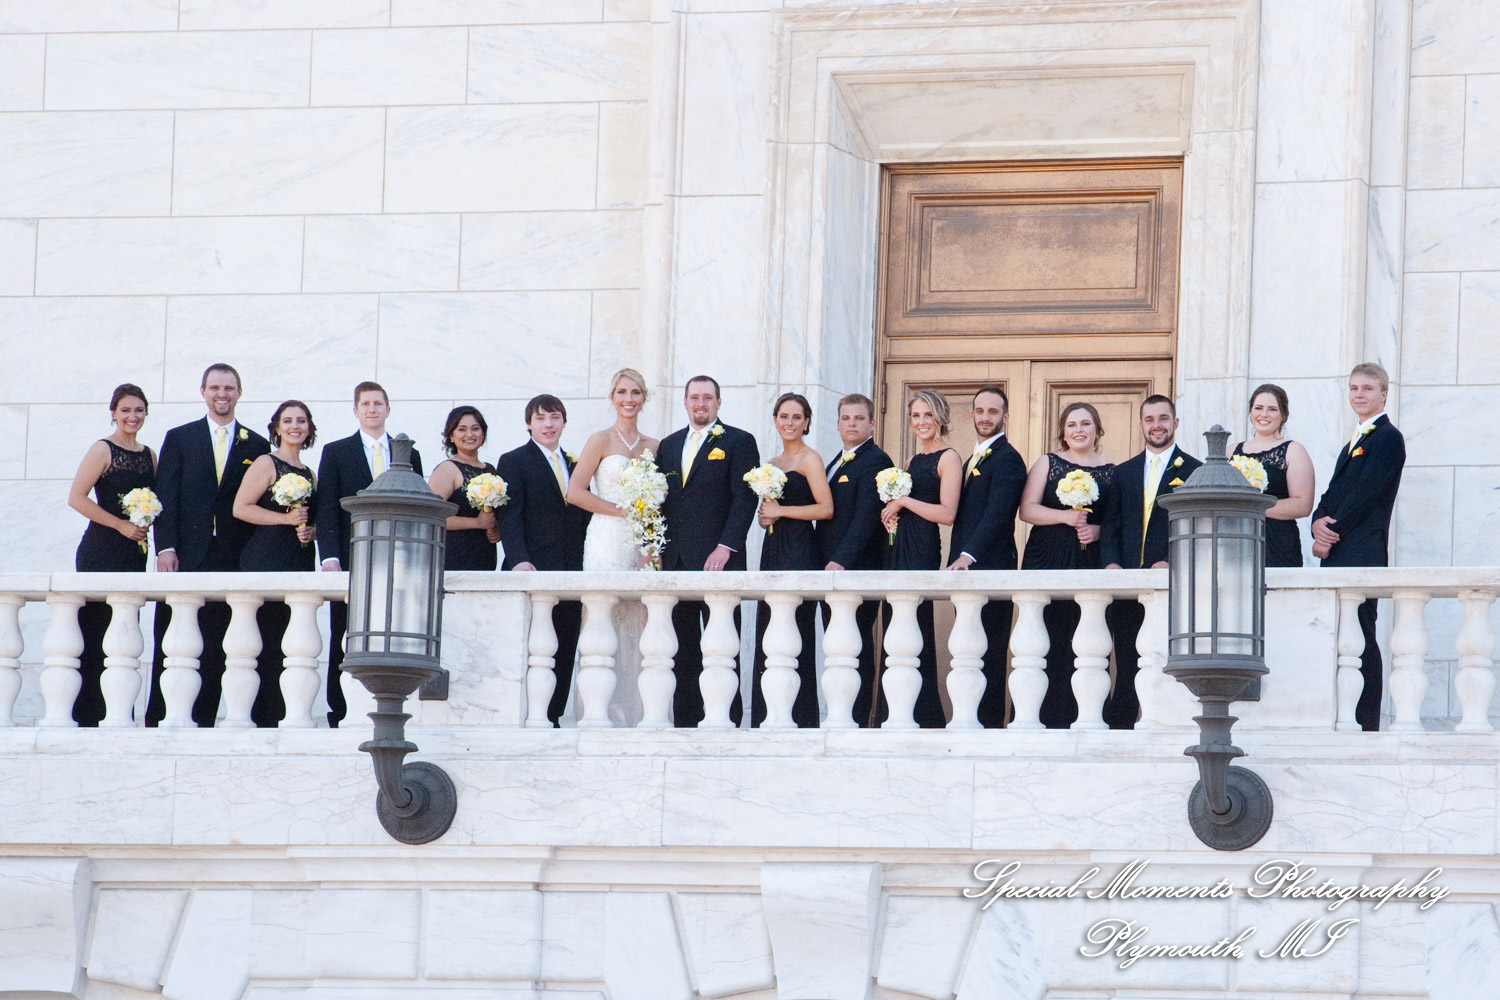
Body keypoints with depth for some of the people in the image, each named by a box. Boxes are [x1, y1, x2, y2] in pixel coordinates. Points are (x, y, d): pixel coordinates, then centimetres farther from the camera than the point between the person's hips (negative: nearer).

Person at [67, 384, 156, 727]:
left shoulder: (149, 455, 14)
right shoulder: (103, 450, -5)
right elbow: (77, 498, -13)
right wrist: (120, 524, -12)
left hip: (134, 553, 6)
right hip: (101, 552, -6)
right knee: (95, 631, -7)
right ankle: (86, 714, -6)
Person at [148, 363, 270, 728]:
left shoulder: (257, 446, 12)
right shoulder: (179, 439, 11)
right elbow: (165, 497, 5)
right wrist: (165, 548, -7)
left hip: (231, 561, 1)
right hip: (184, 558, -1)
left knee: (214, 653, -2)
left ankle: (202, 722, 1)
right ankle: (157, 722, -2)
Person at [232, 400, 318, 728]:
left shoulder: (309, 474, 19)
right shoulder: (266, 464, 0)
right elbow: (241, 508, -9)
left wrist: (310, 531, 4)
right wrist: (287, 519, -13)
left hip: (300, 563, 7)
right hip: (267, 561, -7)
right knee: (267, 639, -10)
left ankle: (282, 715, 1)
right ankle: (263, 716, -10)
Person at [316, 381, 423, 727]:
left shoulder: (409, 455, 16)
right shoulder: (336, 452, 10)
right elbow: (326, 509, 3)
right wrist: (329, 556, -9)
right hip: (350, 562, -1)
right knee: (343, 645, -1)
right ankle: (339, 717, 0)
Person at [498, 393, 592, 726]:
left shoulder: (575, 465, 20)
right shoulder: (513, 462, 3)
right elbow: (509, 518, -6)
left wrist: (587, 570, 11)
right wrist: (519, 560, -20)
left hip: (571, 573, 5)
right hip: (532, 571, -5)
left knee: (564, 653, 1)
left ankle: (553, 717, 4)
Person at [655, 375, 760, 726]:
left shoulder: (739, 442, 2)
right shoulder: (669, 445, 19)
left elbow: (745, 498, -5)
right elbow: (660, 501, 19)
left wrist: (725, 547, -14)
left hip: (718, 561, -5)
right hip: (675, 561, 5)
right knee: (683, 648, 5)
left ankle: (728, 720, -5)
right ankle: (685, 720, 7)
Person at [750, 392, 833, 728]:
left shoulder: (809, 459, -4)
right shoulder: (772, 463, 19)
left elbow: (826, 508, -12)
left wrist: (780, 510, -10)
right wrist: (764, 517, 6)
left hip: (800, 552, -8)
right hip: (773, 550, 8)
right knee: (767, 634, 2)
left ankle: (801, 717, -10)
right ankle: (767, 719, 2)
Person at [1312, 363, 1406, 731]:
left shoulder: (1388, 438, -4)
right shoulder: (1355, 441, 25)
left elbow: (1365, 493, -13)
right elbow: (1334, 493, 18)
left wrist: (1331, 531, -11)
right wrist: (1320, 524, -3)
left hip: (1362, 554, -9)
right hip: (1338, 556, 9)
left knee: (1360, 640, -11)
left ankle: (1367, 724, -12)